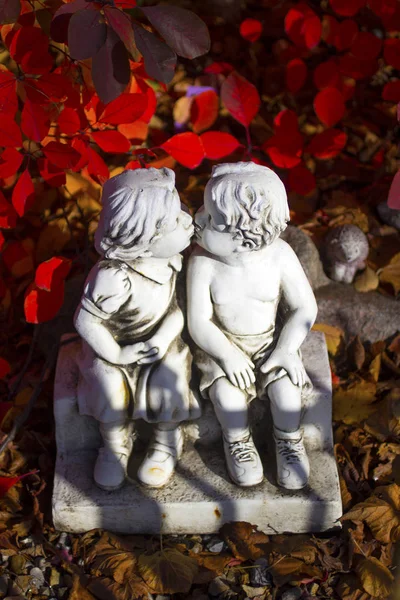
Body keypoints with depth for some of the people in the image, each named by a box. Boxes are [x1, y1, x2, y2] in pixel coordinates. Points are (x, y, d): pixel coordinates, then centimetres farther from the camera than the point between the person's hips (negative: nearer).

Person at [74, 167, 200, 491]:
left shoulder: (170, 259, -15)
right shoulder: (113, 278, -33)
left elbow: (178, 308, -6)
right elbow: (86, 321, -22)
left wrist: (162, 340, -20)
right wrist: (116, 355, -17)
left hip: (159, 343, 3)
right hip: (115, 345, -3)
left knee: (166, 384, -22)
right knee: (109, 388, -26)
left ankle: (167, 442, 8)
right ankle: (116, 446, 5)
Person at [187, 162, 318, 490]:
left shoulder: (280, 255, -17)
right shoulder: (203, 262, -19)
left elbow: (305, 307, -9)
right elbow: (199, 322, -15)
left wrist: (286, 349, -19)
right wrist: (227, 355, -26)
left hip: (269, 340, 1)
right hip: (222, 343, 0)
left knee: (286, 387, -23)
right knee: (228, 393, -26)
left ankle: (289, 440, 5)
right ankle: (238, 441, 3)